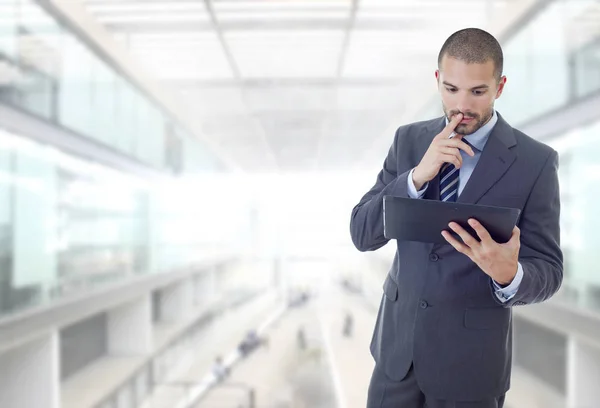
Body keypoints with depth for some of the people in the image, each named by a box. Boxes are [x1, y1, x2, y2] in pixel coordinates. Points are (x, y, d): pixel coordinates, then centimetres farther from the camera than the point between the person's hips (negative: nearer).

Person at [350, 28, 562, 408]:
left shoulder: (535, 161, -10)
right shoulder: (409, 140, 0)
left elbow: (547, 269, -7)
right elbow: (362, 234, -6)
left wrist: (509, 274, -30)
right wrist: (418, 176, -20)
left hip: (471, 356, -2)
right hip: (398, 341, 3)